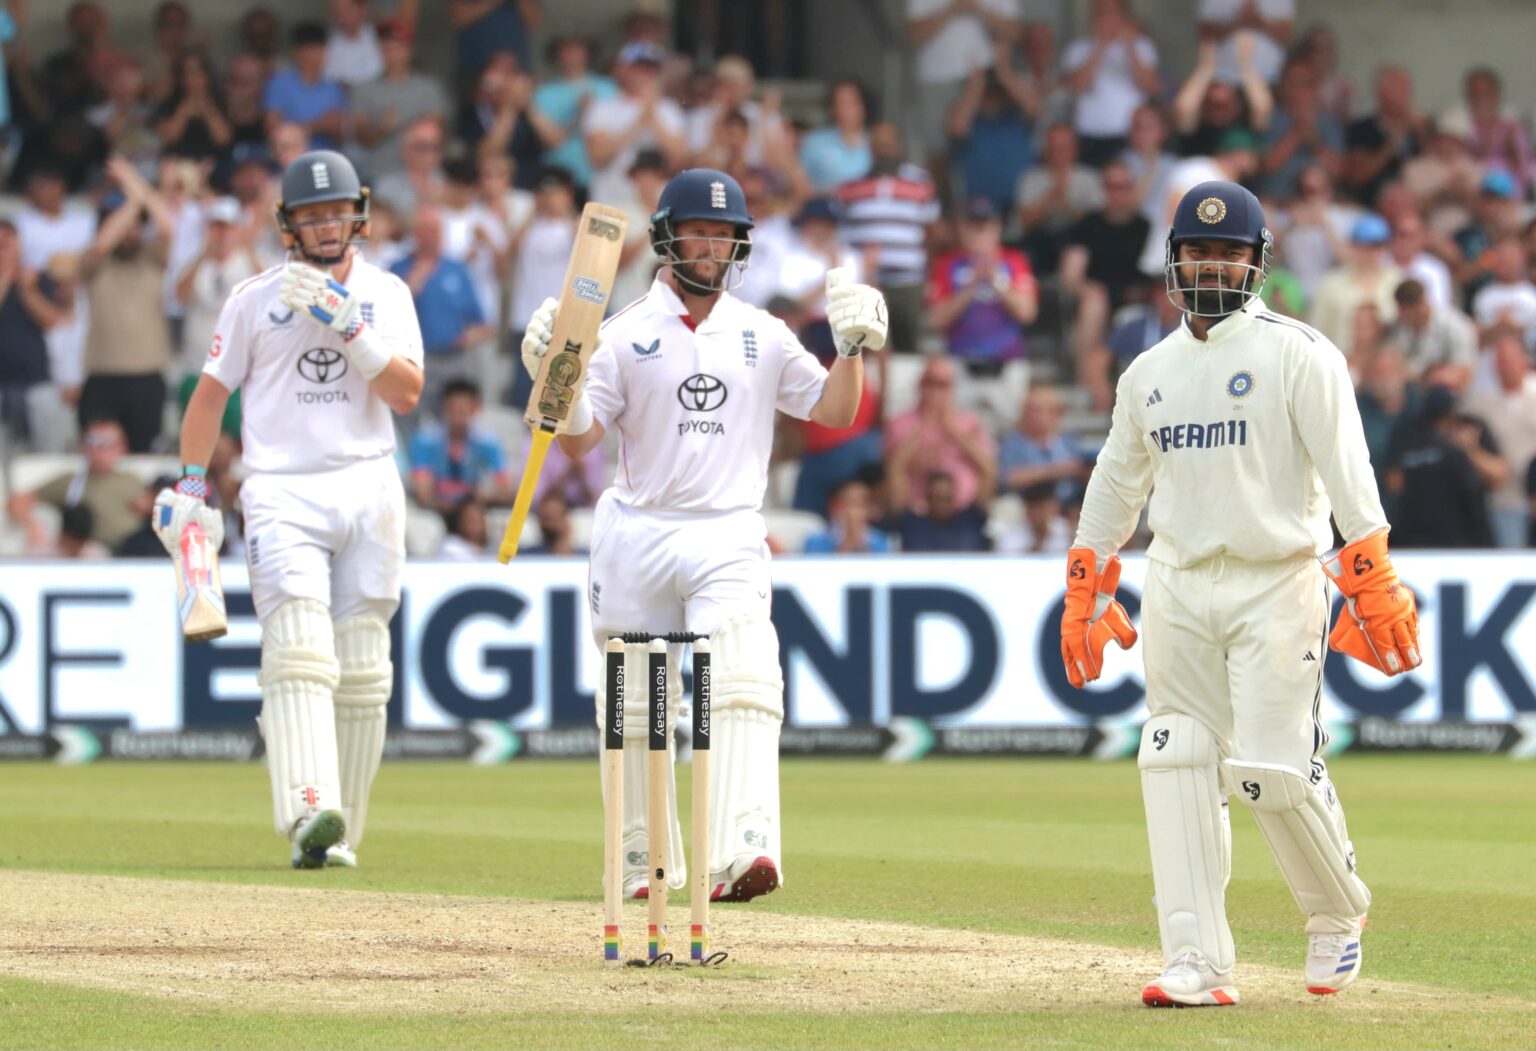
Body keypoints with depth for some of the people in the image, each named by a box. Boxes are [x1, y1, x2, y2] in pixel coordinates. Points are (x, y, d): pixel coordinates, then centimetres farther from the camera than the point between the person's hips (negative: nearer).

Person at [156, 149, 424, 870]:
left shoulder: (385, 294, 9)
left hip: (368, 488, 2)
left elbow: (407, 393, -2)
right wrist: (191, 487, 6)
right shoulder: (257, 298, 7)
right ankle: (308, 815, -34)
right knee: (300, 652, -19)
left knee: (361, 670, 1)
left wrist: (348, 326, -12)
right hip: (282, 492, -2)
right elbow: (211, 393, 14)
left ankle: (341, 833, 7)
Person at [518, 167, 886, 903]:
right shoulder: (626, 334, 5)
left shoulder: (763, 337, 11)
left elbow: (835, 413, 10)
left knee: (744, 686, -20)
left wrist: (852, 346, -5)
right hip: (637, 537, 0)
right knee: (636, 707, 4)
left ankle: (741, 852, -32)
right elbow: (577, 441, 0)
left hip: (728, 539, 0)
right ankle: (646, 862, 18)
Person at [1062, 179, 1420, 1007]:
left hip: (1277, 583, -5)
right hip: (1177, 588, 5)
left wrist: (1372, 578, -20)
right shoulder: (1150, 372, 14)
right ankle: (1197, 963, -5)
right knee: (1177, 768, -4)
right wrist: (1084, 590, 16)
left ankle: (1338, 911, 17)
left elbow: (1345, 467, -11)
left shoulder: (1298, 355, -4)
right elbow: (1116, 482, 21)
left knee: (1274, 769, -11)